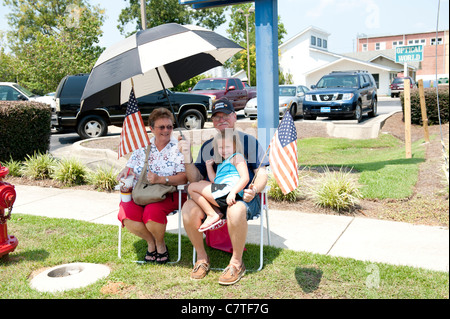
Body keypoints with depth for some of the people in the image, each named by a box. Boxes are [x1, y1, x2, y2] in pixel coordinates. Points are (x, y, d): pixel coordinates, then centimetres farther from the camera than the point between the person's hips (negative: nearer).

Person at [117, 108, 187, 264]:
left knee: (152, 212, -34)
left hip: (167, 194, -3)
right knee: (127, 215, -26)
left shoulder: (178, 148, 1)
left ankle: (160, 244, 1)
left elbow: (184, 178, -9)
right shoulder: (143, 146, 13)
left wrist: (160, 179, -22)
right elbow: (130, 167, 17)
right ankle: (150, 242, 6)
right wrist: (125, 171, -8)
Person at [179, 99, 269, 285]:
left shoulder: (249, 142, 8)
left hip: (242, 196, -3)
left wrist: (254, 190, -18)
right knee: (188, 208, -26)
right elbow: (196, 179, 13)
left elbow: (261, 174, 4)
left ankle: (236, 263, -13)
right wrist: (187, 157, -3)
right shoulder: (206, 146, 18)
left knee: (235, 211, -38)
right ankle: (202, 257, -3)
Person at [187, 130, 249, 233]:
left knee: (192, 188, -4)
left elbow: (245, 178, -12)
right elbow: (215, 181, 29)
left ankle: (212, 215, -9)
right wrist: (209, 166, 26)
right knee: (201, 182, 29)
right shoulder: (222, 164, 32)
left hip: (227, 189, -10)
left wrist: (233, 192, -26)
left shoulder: (237, 157, 4)